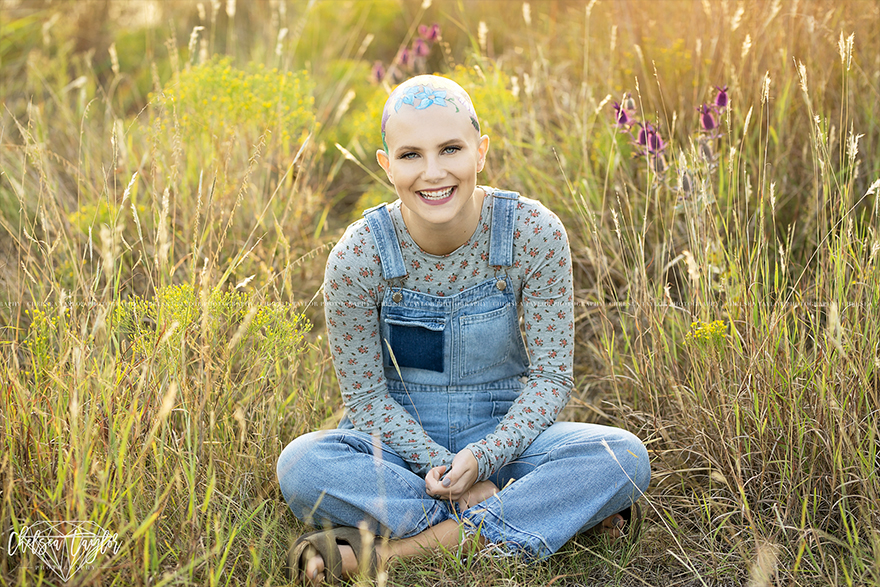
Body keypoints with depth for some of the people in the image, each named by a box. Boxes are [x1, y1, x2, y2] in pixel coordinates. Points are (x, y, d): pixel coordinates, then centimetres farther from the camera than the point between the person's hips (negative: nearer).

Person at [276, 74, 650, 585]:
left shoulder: (535, 234, -14)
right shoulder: (358, 258, -15)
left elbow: (551, 376, -9)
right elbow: (366, 397, -8)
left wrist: (482, 458, -24)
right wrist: (445, 470, -21)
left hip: (503, 433, 1)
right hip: (404, 440, 0)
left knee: (625, 456, -27)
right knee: (302, 465, -32)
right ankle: (552, 512, -24)